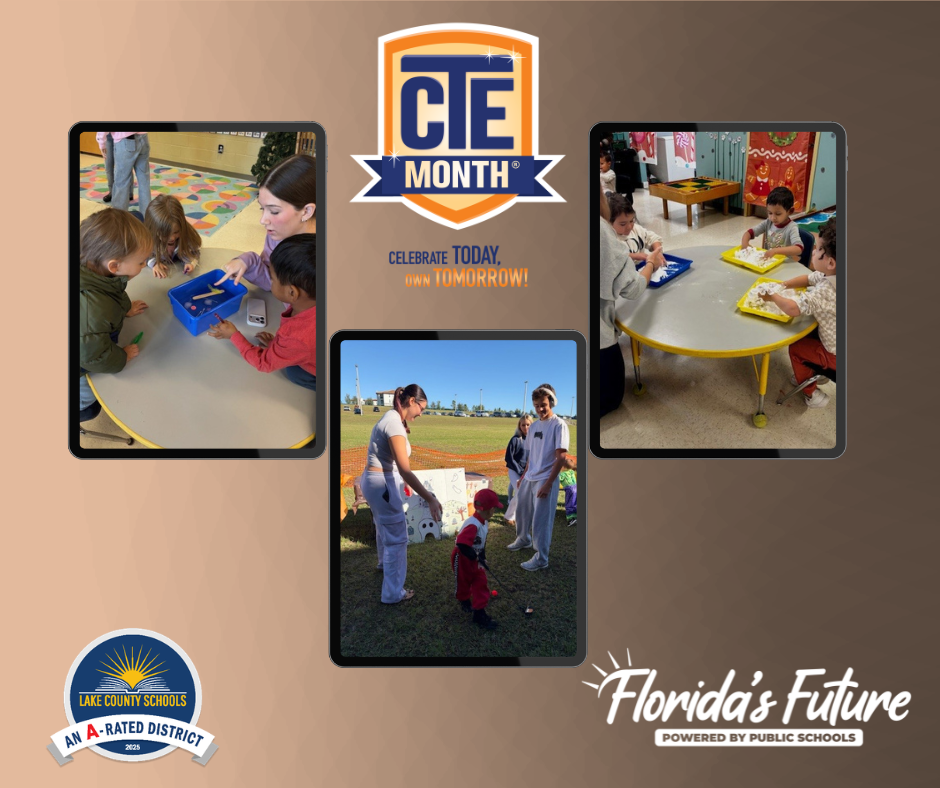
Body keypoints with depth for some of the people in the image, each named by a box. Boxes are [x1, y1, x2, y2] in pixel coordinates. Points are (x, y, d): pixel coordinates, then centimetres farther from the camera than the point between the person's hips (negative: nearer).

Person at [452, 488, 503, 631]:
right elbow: (462, 544, -42)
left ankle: (479, 612, 6)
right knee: (463, 582, 15)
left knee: (481, 582, 2)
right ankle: (464, 600, 44)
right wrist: (477, 558, -35)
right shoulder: (472, 525, -35)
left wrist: (482, 558, 1)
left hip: (474, 558, 8)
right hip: (462, 558, -8)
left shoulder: (484, 523, -4)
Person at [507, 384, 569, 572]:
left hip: (545, 480, -7)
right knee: (522, 512, 20)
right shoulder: (534, 426, 10)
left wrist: (548, 483, -19)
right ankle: (523, 539, 44)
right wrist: (523, 477, 18)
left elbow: (561, 457, -16)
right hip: (529, 478, 7)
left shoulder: (559, 425, -12)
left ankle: (541, 559, 7)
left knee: (541, 520, -3)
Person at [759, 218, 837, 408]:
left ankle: (811, 394, 24)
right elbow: (809, 278, 10)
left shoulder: (825, 291, -36)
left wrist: (773, 296, -23)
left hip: (835, 355, -9)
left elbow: (792, 308, -41)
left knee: (796, 347, 8)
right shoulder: (828, 277, -8)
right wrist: (782, 285, -1)